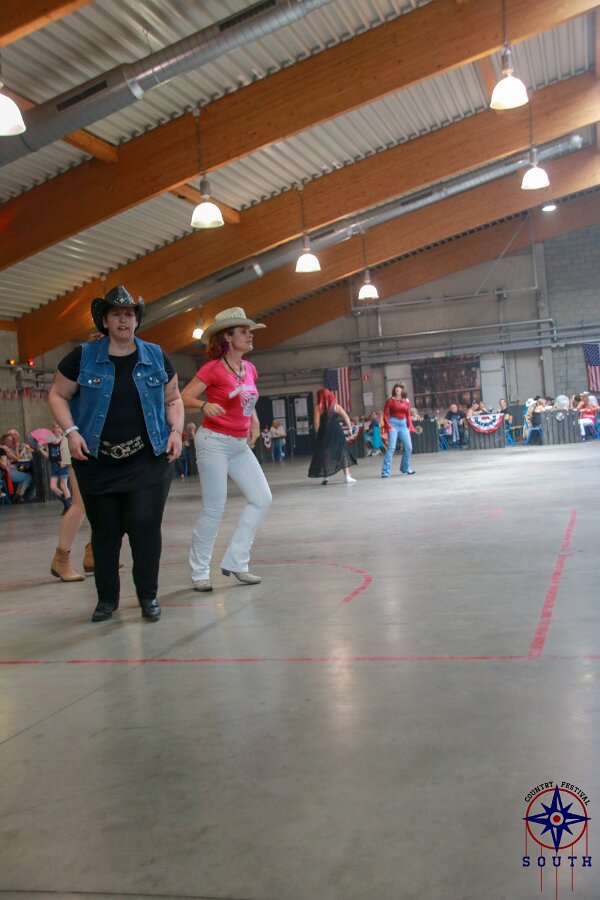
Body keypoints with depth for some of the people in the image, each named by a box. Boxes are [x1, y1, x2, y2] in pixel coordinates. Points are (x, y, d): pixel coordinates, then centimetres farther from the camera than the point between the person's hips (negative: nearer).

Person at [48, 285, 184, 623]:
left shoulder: (156, 357, 5)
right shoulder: (83, 357, 0)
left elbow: (173, 398, 14)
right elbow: (58, 396, 6)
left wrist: (176, 430, -1)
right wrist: (71, 431, -8)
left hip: (149, 459, 0)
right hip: (97, 462, 0)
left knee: (145, 525, -6)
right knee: (105, 530, 7)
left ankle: (149, 596, 10)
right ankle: (107, 598, 22)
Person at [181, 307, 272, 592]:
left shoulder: (249, 369, 8)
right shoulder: (213, 368, -12)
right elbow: (183, 397, -14)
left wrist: (254, 422, 10)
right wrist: (204, 405, -31)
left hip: (240, 445, 8)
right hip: (214, 442, -7)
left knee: (262, 499, 3)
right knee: (214, 509, -5)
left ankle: (235, 561, 11)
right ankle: (199, 571, 11)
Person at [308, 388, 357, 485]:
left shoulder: (318, 408, -2)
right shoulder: (336, 406, 4)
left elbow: (316, 423, -6)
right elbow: (346, 417, -1)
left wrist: (318, 433, 5)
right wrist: (350, 427, 7)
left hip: (324, 433, -1)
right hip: (337, 433, 1)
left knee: (324, 455, 9)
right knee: (343, 453, 7)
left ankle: (326, 477, 7)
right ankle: (347, 476, 3)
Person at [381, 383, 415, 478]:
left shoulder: (406, 401, 10)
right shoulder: (390, 400, -1)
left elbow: (408, 415, 14)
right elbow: (385, 415, -3)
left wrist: (409, 426, 2)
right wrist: (388, 426, -13)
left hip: (403, 424, 5)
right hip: (393, 423, -5)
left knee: (408, 447, 4)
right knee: (391, 447, -13)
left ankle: (405, 468, 24)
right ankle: (385, 472, -13)